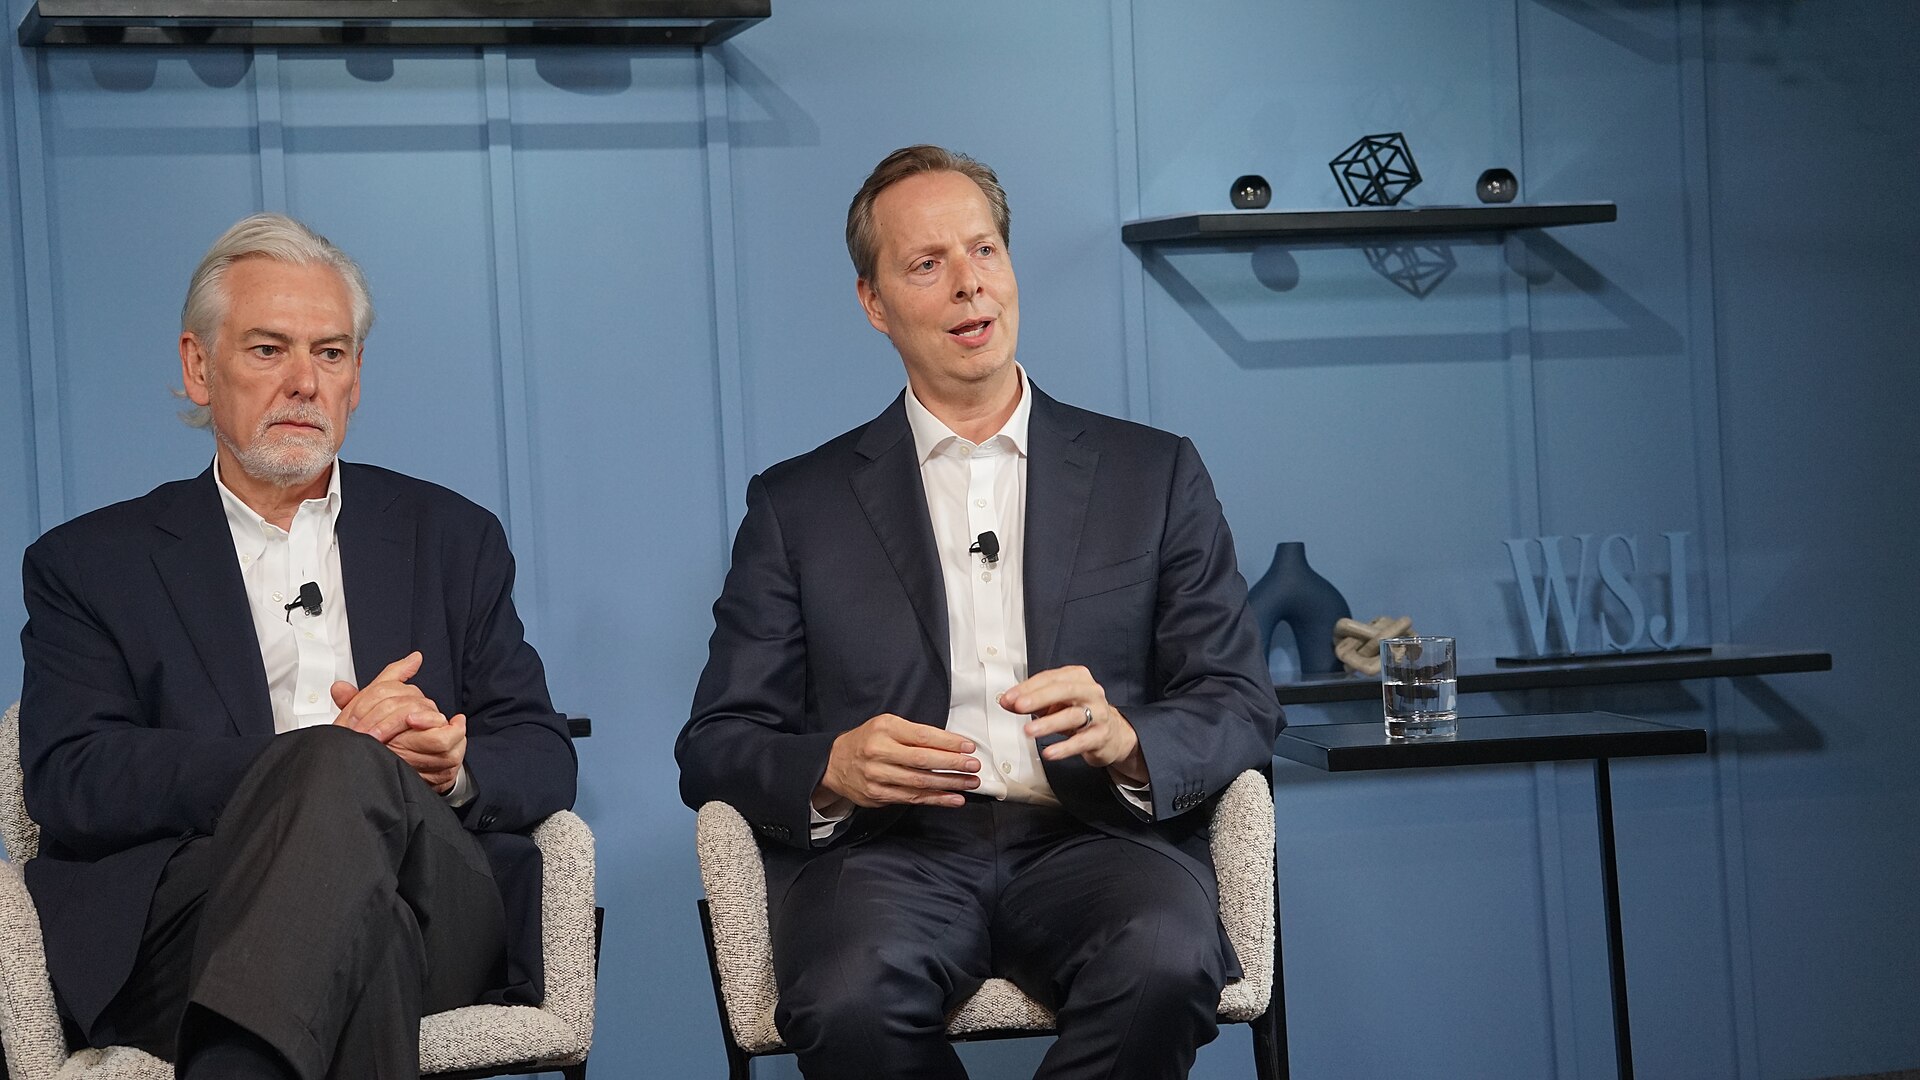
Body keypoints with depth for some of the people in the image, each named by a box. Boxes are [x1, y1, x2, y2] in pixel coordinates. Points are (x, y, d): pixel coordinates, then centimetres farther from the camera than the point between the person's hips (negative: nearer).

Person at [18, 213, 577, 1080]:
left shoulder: (452, 539, 26)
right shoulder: (91, 565, 18)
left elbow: (544, 762, 20)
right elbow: (68, 784, 1)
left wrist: (455, 767, -7)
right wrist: (318, 758, -11)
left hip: (440, 918, 3)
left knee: (348, 772, -36)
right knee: (339, 764, -38)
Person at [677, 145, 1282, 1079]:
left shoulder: (1155, 475, 17)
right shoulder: (798, 504, 17)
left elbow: (1241, 711, 10)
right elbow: (716, 745, 12)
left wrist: (1124, 740, -14)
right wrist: (833, 768, -12)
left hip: (1095, 835, 0)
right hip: (888, 846, 0)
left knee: (1164, 963, -36)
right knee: (849, 1002, -35)